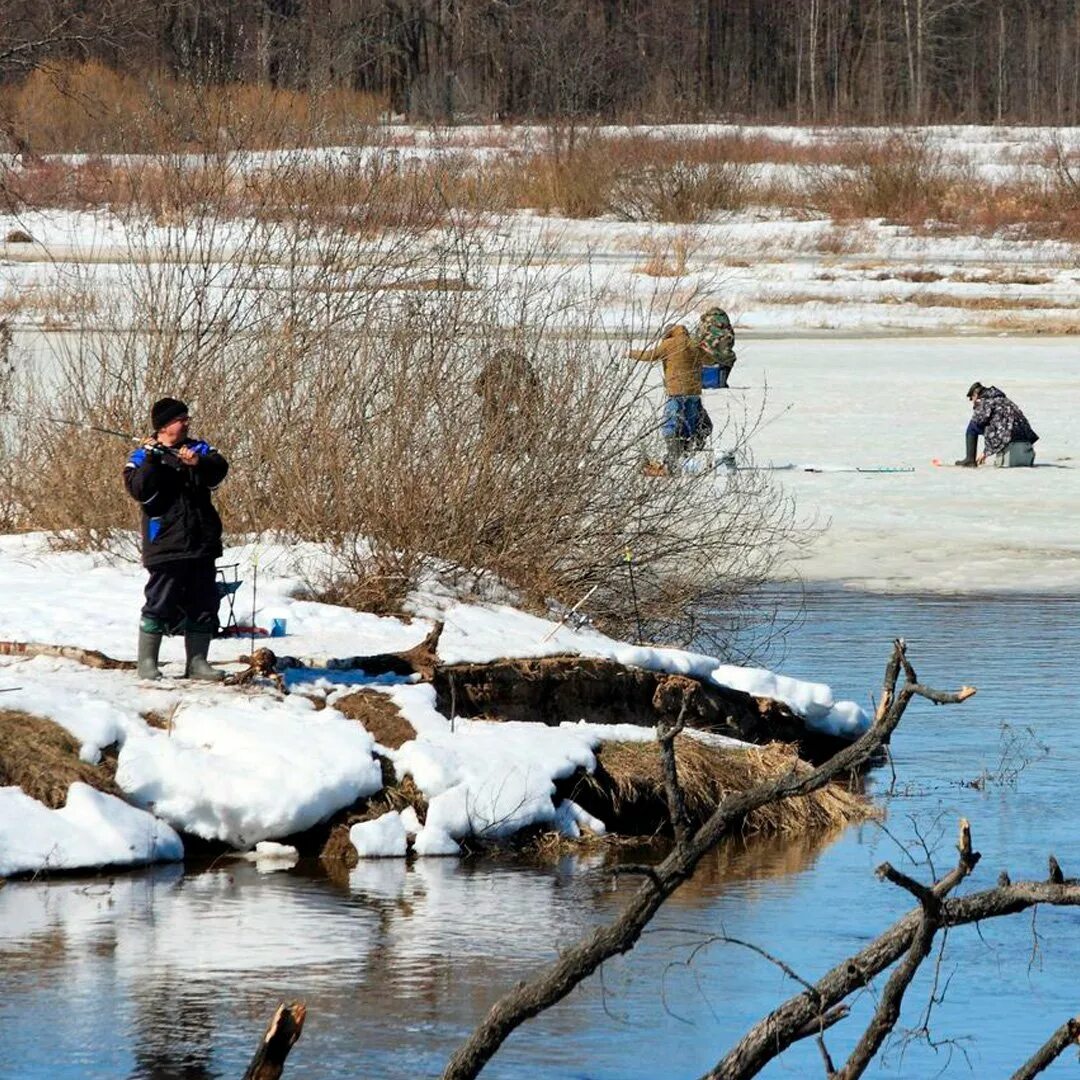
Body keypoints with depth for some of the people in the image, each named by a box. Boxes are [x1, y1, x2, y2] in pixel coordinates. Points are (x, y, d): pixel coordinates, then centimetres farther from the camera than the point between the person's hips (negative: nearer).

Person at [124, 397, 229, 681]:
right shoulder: (143, 457, 2)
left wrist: (198, 462, -24)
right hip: (166, 545, -5)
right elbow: (138, 490, -13)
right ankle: (147, 662, 4)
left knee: (203, 604, 6)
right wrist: (151, 461, -24)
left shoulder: (198, 449, 14)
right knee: (161, 603, -6)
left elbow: (219, 470, -5)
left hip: (201, 543, 5)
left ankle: (197, 662, 15)